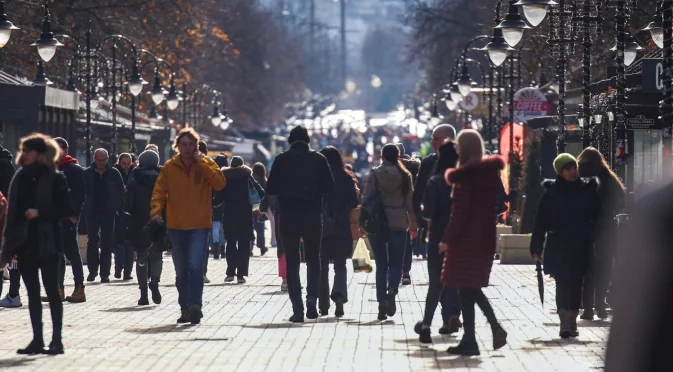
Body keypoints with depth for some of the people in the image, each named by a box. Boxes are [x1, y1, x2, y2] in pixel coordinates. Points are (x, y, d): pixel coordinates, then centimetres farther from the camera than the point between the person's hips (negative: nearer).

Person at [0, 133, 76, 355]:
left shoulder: (54, 178, -6)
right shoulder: (20, 177, 8)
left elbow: (65, 209, -8)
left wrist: (40, 212, -20)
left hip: (47, 243, -5)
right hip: (24, 243, 5)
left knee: (52, 291, 0)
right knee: (32, 293, 8)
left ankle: (56, 340, 4)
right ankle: (37, 340, 12)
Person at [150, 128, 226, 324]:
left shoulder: (206, 163, 0)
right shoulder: (170, 167, 4)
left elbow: (220, 183, -14)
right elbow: (159, 191, 1)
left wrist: (201, 163, -16)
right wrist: (156, 210, -17)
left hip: (199, 225, -3)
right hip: (176, 226, 3)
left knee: (195, 267, -19)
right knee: (181, 272, 10)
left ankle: (195, 306, -22)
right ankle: (185, 309, 19)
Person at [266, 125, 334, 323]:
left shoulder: (282, 159, -3)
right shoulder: (318, 159, -2)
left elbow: (271, 188, -3)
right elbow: (329, 187, -2)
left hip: (288, 217, -1)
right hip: (313, 217, 1)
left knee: (292, 262, 5)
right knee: (313, 259, 16)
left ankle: (297, 308, -1)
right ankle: (312, 297, -1)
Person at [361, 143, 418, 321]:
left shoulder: (374, 174, -3)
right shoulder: (405, 176, -1)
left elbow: (365, 199, -5)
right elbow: (410, 202, 1)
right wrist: (413, 225, 10)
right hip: (398, 225, 0)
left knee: (381, 265, 8)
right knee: (396, 263, 9)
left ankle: (382, 304, 2)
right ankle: (392, 290, -20)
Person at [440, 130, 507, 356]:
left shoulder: (466, 174, -14)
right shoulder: (490, 172, 10)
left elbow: (460, 211, -18)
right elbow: (495, 206, 13)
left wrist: (447, 239, -14)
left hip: (467, 238, -8)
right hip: (485, 237, 8)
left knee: (467, 289, -2)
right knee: (473, 288, 17)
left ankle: (469, 341, 0)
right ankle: (496, 327, 6)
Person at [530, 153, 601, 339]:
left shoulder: (588, 189, 3)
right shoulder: (551, 191, 0)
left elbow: (597, 218, 4)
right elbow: (541, 222, 0)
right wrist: (536, 248, -4)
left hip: (581, 247, 2)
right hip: (558, 246, -1)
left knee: (576, 284, 6)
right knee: (562, 284, -7)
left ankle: (571, 322, 17)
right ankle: (565, 323, -10)